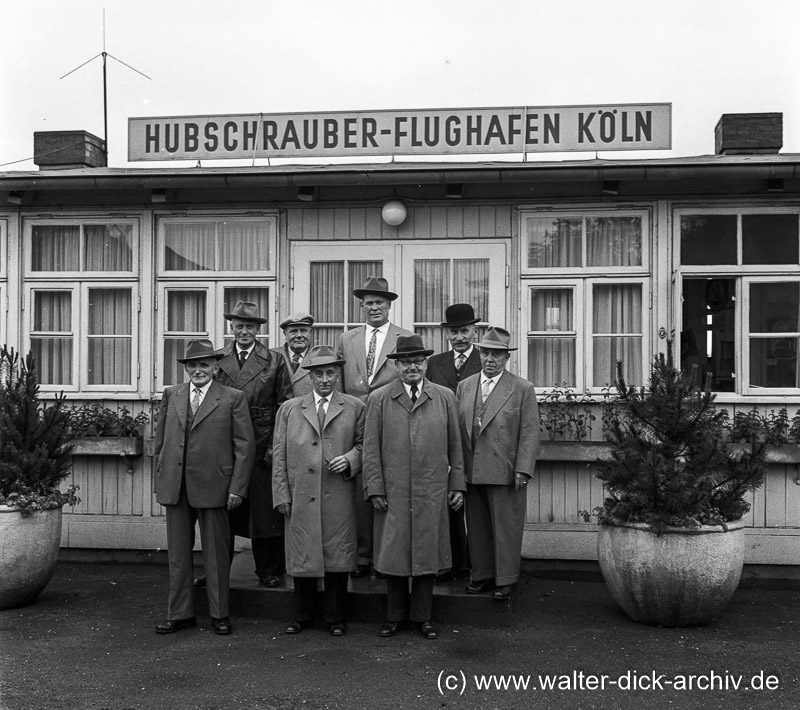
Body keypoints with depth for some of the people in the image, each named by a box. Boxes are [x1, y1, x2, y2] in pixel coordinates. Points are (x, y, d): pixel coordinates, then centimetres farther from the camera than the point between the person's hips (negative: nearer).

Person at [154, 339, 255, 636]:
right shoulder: (171, 395, 10)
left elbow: (245, 445, -3)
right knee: (177, 552, 10)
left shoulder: (233, 399, -1)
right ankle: (180, 613, 21)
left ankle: (219, 614, 18)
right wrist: (161, 477, 10)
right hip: (175, 487, 4)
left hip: (213, 486, -3)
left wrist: (237, 488, -8)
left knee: (216, 552, 5)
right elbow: (161, 439, 15)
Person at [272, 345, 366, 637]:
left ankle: (335, 618, 17)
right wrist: (282, 495, 1)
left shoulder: (355, 408, 8)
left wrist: (349, 459, -10)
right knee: (302, 555, 6)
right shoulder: (289, 409, 10)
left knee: (337, 556, 3)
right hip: (300, 498, 1)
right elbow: (279, 455, 8)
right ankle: (302, 616, 22)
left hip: (339, 499, -1)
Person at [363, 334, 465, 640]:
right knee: (394, 552, 5)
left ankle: (423, 617, 19)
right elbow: (371, 448, 2)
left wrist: (457, 484, 6)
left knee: (427, 552, 6)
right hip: (393, 492, -1)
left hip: (432, 493, 1)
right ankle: (395, 616, 20)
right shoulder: (379, 399, 4)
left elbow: (455, 444, 10)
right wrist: (375, 488, -4)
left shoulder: (445, 397, 8)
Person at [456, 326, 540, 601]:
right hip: (471, 473, 4)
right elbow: (457, 430, 11)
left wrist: (522, 470, -11)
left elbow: (530, 433, -4)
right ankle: (482, 575, 22)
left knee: (506, 527, 2)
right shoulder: (464, 386, 11)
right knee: (477, 527, 10)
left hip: (505, 473, -4)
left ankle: (506, 579, 13)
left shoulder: (523, 389, 0)